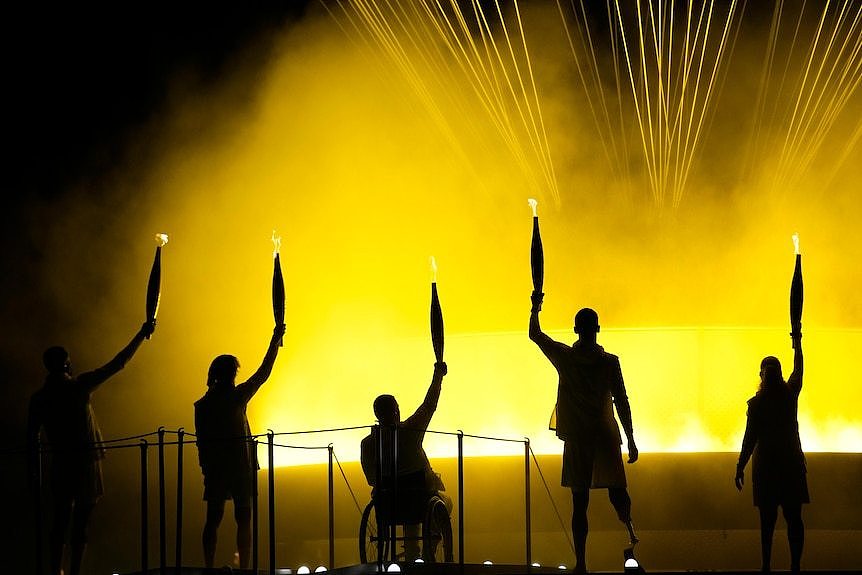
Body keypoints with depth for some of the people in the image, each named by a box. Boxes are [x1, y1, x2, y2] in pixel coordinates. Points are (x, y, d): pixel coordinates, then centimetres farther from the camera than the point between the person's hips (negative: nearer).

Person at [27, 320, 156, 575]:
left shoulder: (39, 398, 2)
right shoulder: (78, 386, -8)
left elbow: (32, 436, 4)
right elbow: (117, 364, -5)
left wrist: (33, 468, 14)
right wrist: (142, 334, 2)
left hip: (60, 464, 4)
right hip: (87, 459, -4)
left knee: (61, 519, 10)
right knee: (80, 521, -1)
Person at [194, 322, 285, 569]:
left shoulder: (202, 405, 1)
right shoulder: (236, 397, -9)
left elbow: (201, 440, 5)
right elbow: (263, 373, -1)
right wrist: (275, 341, 7)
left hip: (214, 466, 4)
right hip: (240, 466, -4)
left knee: (213, 519, 7)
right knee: (243, 519, 1)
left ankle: (209, 567, 4)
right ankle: (244, 568, -1)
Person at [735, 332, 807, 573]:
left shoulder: (756, 404, -10)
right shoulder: (790, 395, -1)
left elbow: (750, 438, -9)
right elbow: (798, 369, 18)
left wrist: (740, 468, -1)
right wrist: (797, 344, 33)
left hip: (766, 465, -2)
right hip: (792, 463, 2)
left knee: (768, 519, 1)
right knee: (794, 518, 4)